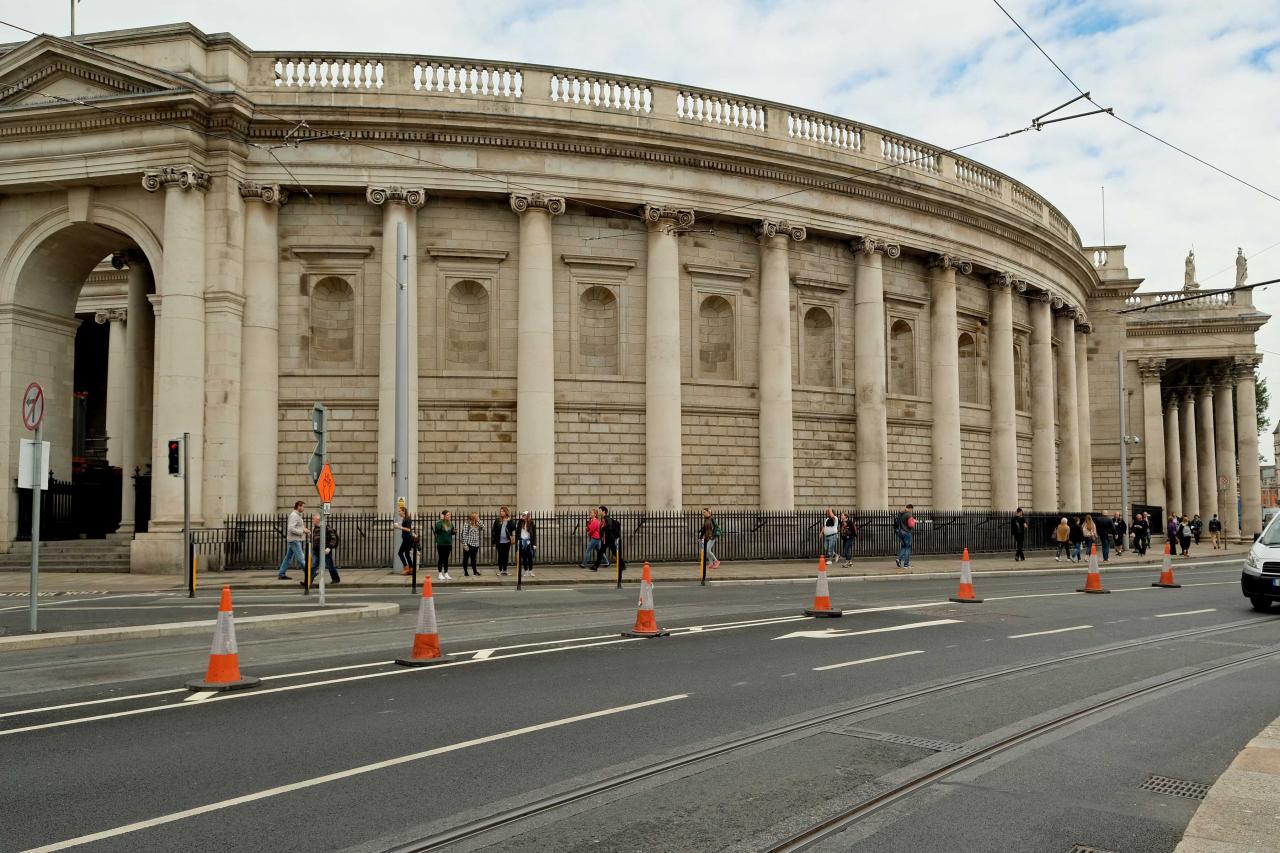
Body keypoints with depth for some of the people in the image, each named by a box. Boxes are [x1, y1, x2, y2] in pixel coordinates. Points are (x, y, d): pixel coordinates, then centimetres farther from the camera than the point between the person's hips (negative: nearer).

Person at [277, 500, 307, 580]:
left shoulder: (297, 515, 17)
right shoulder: (294, 515, -14)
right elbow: (291, 529, -23)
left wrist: (303, 529, 9)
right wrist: (302, 531, -19)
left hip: (292, 540, 10)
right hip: (294, 540, -10)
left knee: (288, 558, 11)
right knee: (300, 557, -6)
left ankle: (281, 574, 14)